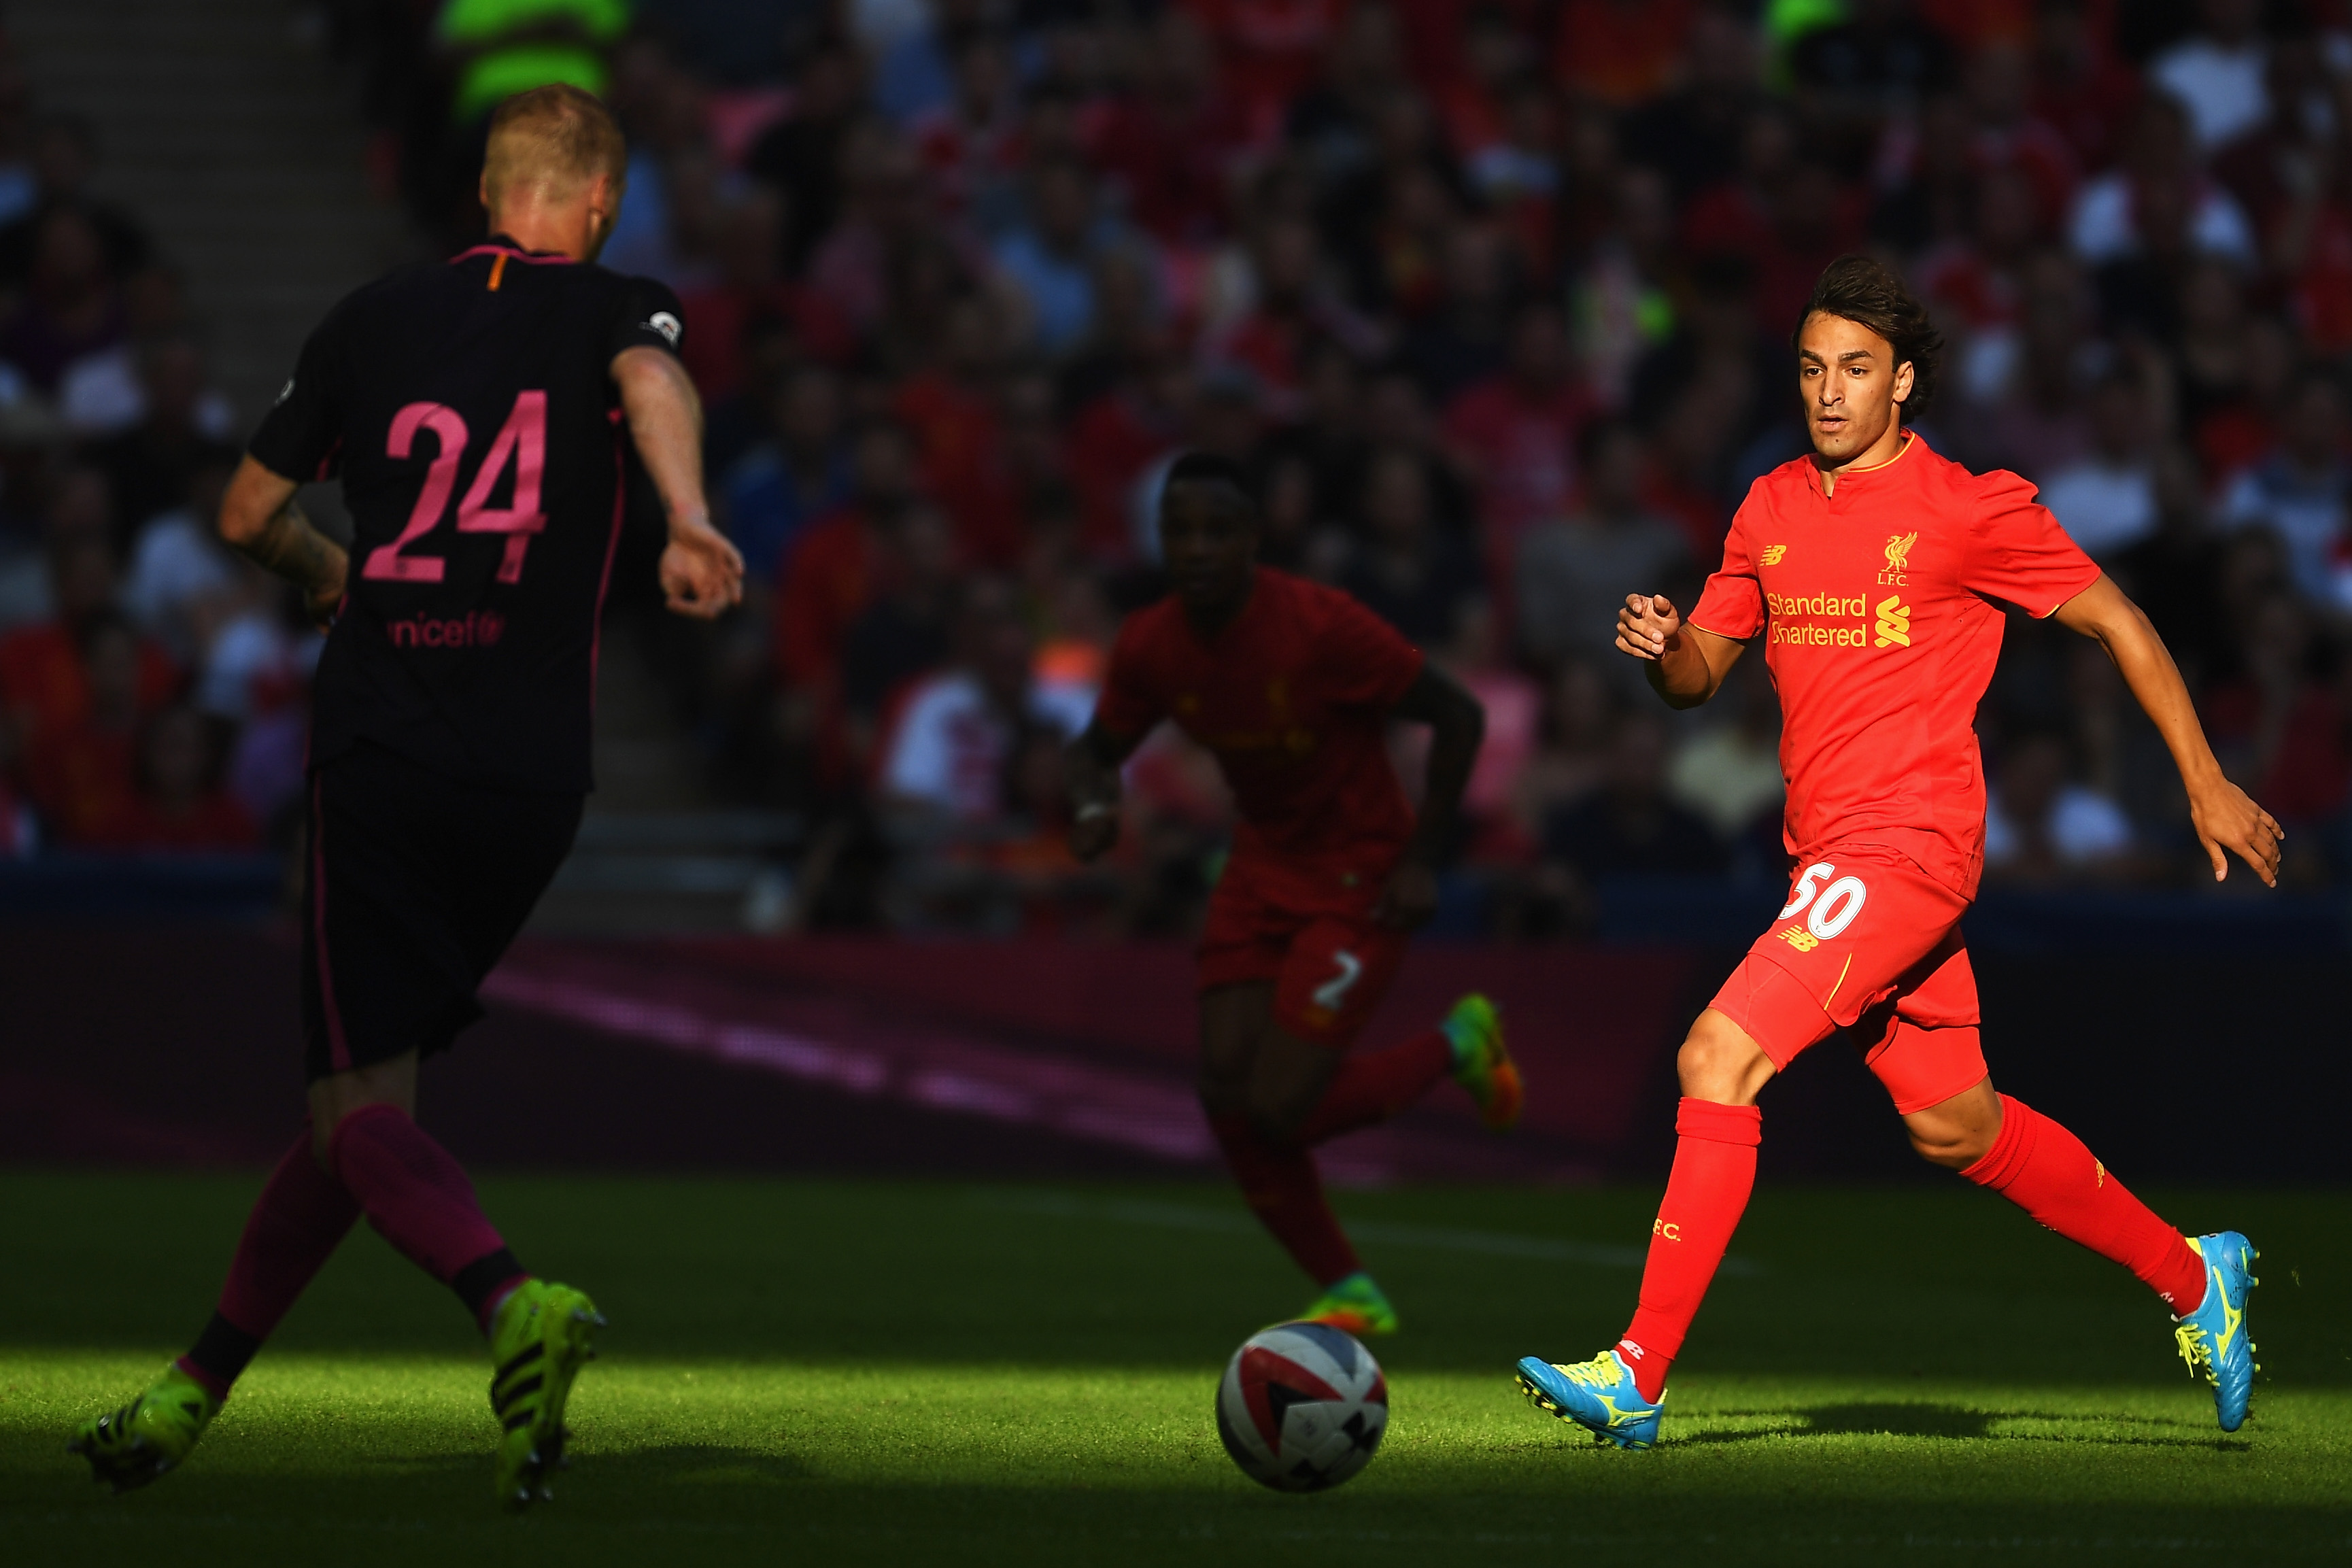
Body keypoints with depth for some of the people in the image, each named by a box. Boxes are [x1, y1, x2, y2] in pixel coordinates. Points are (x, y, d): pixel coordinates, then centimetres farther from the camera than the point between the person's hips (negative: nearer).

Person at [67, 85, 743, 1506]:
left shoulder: (375, 319, 11)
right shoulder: (614, 307, 5)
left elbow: (249, 513, 19)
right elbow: (655, 381, -20)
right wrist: (690, 523, -38)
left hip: (375, 752, -1)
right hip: (534, 774, 1)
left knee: (364, 1107, -6)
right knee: (365, 1086, 14)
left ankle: (511, 1300, -35)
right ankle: (194, 1396, 19)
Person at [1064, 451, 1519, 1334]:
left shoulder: (1321, 627, -24)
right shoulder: (1151, 647, -8)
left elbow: (1459, 718, -15)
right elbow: (1101, 747, 10)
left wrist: (1422, 861, -16)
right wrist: (1092, 807, -14)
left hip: (1359, 884, -6)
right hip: (1262, 870, 6)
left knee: (1281, 1111, -15)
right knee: (1229, 1102, -6)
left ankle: (1458, 1045, 13)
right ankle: (1351, 1296, 13)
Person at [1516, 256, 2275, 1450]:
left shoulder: (1969, 509, -7)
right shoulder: (1773, 509, 12)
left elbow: (2115, 622, 1)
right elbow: (1702, 672, 17)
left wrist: (2205, 784, 1)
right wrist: (1663, 647, -8)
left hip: (1908, 846, -8)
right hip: (1826, 851, 8)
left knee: (1717, 1060, -19)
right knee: (1955, 1129, 16)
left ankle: (1637, 1377, -18)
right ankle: (2192, 1275, 35)